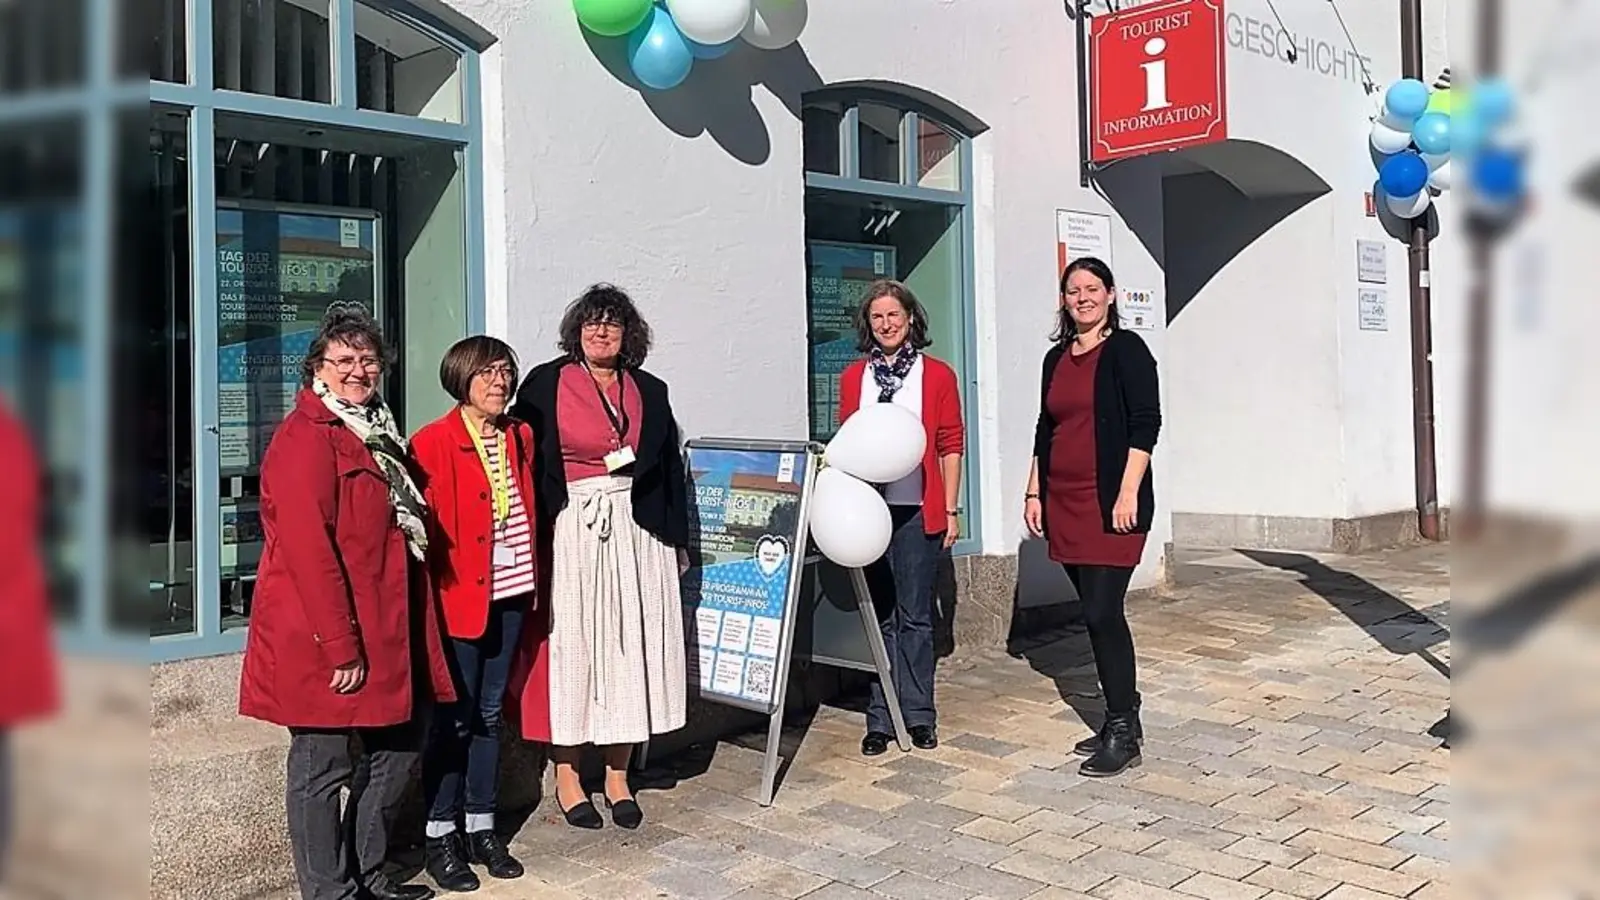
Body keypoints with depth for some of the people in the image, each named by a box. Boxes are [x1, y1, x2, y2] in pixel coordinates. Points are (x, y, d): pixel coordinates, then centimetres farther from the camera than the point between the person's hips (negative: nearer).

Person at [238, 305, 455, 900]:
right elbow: (308, 549, -21)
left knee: (398, 749, 15)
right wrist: (341, 647, -22)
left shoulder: (375, 433, 16)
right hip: (324, 639, -9)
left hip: (385, 629, 10)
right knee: (325, 765, 2)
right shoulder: (305, 437, -13)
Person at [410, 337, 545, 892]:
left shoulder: (519, 436, 9)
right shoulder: (434, 443, -11)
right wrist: (433, 594, -15)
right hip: (459, 596, -6)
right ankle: (440, 836, 16)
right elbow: (424, 525, -12)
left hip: (510, 595, 6)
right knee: (454, 718, 3)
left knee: (489, 713, 14)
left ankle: (481, 828, 25)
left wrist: (534, 582, 10)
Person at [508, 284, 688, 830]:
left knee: (629, 644, 5)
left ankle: (618, 775, 16)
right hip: (569, 533, -3)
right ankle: (566, 775, 12)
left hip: (636, 533, 3)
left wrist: (677, 539, 11)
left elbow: (670, 466, 14)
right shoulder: (546, 384, 2)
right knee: (570, 644, 0)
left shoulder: (649, 392, 12)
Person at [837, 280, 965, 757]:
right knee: (878, 616, 6)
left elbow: (950, 445, 3)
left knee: (915, 616, 5)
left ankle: (919, 714, 16)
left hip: (918, 510, -2)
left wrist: (951, 509, 0)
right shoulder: (853, 377, 9)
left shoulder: (937, 374, 2)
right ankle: (881, 718, 14)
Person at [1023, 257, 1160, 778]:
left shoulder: (1126, 349, -4)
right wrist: (1034, 492, 15)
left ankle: (1123, 733, 0)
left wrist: (1128, 493, -17)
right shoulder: (1057, 357, 15)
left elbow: (1145, 424, -10)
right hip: (1065, 502, 7)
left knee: (1102, 612, -10)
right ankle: (1122, 718, 20)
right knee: (1096, 613, 10)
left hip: (1111, 503, -7)